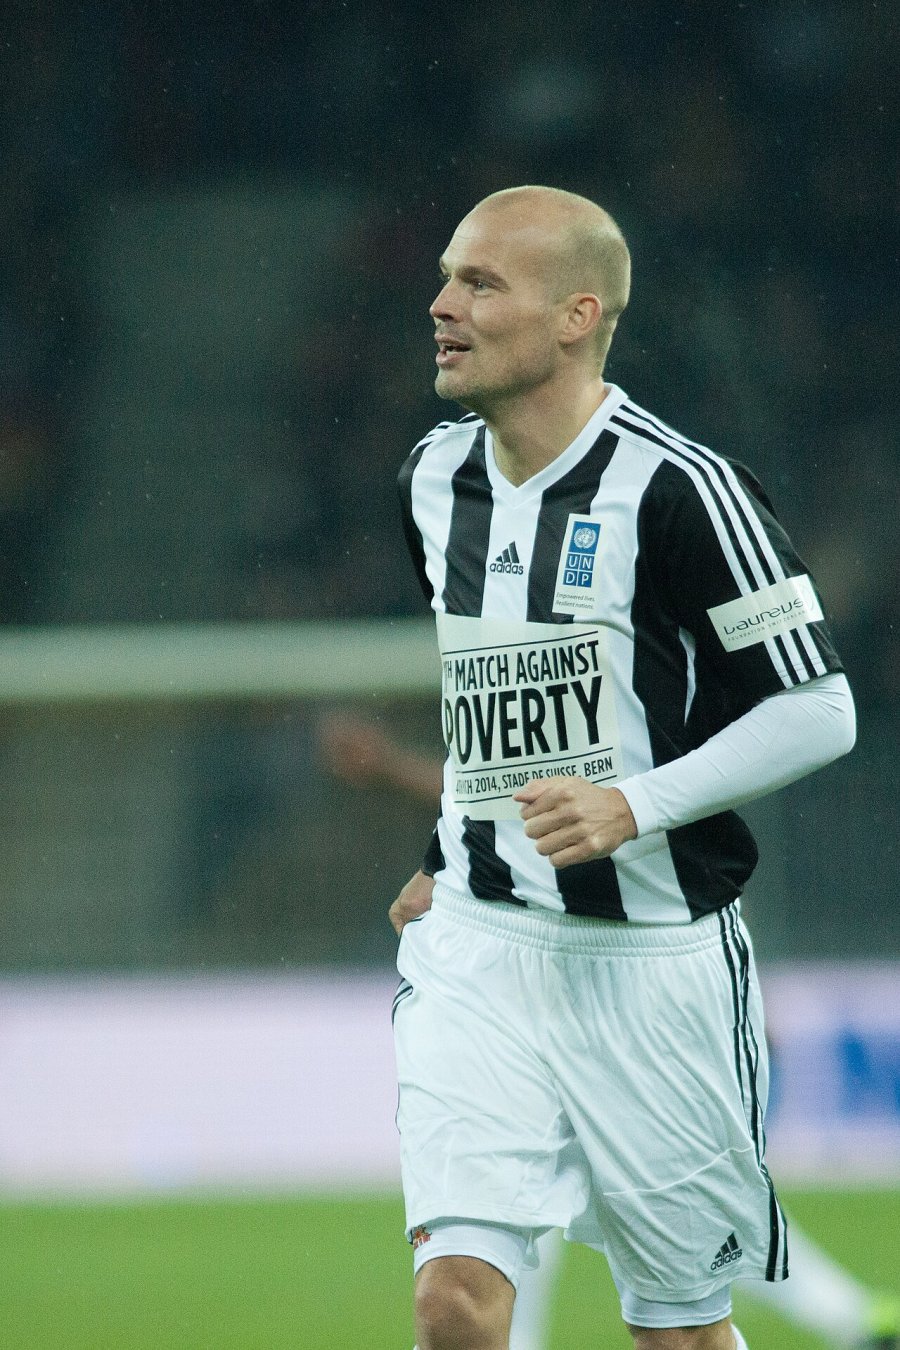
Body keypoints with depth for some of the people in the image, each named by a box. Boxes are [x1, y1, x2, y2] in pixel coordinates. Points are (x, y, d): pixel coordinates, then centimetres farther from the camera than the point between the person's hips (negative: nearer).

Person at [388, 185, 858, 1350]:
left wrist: (633, 806, -21)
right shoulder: (434, 481, 8)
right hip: (477, 948, 4)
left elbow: (817, 712, -12)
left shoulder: (677, 490, -13)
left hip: (653, 959, -4)